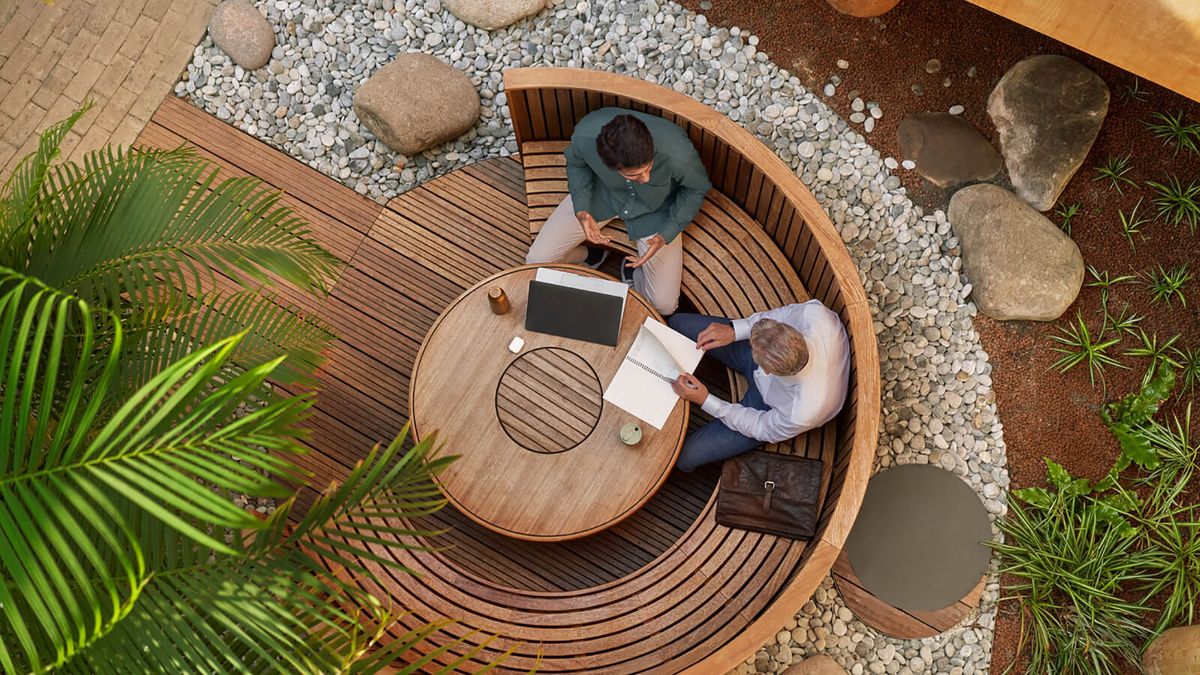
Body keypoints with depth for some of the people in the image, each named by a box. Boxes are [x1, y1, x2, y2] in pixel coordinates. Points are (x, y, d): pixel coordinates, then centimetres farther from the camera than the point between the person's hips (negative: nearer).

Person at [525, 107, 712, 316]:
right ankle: (593, 255, 23)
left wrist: (665, 235, -26)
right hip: (601, 193, 2)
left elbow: (696, 189, -16)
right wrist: (581, 210, -24)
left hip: (653, 210, -1)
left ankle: (633, 268, 25)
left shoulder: (678, 153, -41)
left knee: (664, 305, -6)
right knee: (537, 260, -5)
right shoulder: (585, 135, -35)